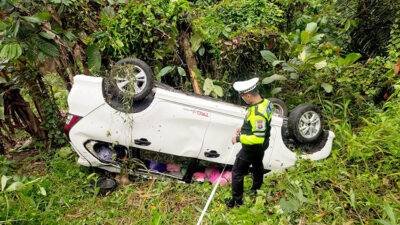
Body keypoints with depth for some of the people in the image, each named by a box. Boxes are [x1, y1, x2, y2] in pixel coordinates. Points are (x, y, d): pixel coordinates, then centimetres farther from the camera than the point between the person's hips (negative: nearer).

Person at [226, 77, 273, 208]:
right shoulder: (265, 102, -7)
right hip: (260, 147, 10)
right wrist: (243, 129, 4)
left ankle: (237, 200, 24)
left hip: (252, 148, -10)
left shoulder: (257, 113, -37)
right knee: (257, 166, 30)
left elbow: (258, 138, -35)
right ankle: (256, 189, 54)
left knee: (237, 172, 7)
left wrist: (239, 138, -26)